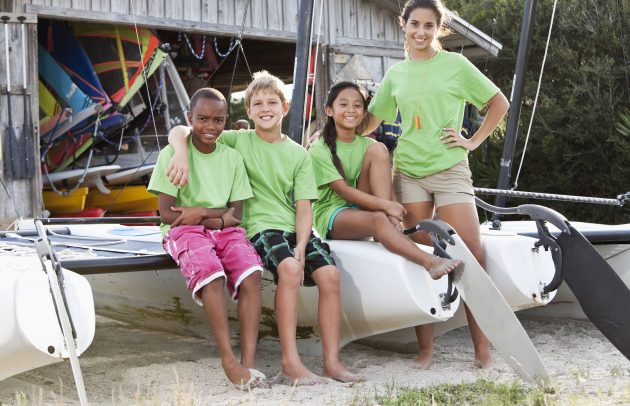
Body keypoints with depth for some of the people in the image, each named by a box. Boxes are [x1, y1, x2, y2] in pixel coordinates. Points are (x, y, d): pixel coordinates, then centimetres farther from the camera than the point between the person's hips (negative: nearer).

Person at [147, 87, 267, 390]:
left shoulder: (232, 157, 11)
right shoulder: (173, 154, 0)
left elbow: (235, 216, 7)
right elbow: (167, 213, -6)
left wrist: (201, 212, -10)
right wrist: (220, 214, -6)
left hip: (225, 231, 3)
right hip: (184, 230, -3)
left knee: (251, 273, -28)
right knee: (211, 273, -35)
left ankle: (249, 361, -32)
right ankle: (229, 360, -32)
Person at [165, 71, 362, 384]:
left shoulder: (298, 154, 11)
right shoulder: (238, 141, 5)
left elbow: (304, 209, 4)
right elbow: (180, 131, 1)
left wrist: (301, 248, -13)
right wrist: (182, 153, -23)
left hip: (297, 229, 4)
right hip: (261, 226, -3)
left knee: (329, 275, -22)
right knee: (290, 269, -33)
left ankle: (332, 361, -14)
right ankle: (290, 361, -29)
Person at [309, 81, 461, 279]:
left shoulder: (368, 145, 8)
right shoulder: (319, 150, -8)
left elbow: (387, 181, -2)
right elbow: (343, 190, -18)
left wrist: (392, 211, -24)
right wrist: (385, 205, -29)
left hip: (363, 209, 5)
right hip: (331, 215, -4)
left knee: (378, 150, -16)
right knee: (379, 219, -38)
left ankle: (390, 223, -25)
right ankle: (429, 262, -49)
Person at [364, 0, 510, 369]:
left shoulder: (455, 64, 2)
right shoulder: (396, 74, 12)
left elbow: (500, 103, 7)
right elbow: (369, 121, 19)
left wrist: (474, 141, 0)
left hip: (450, 170, -3)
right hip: (409, 172, 3)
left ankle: (482, 348, -2)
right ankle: (426, 347, 8)